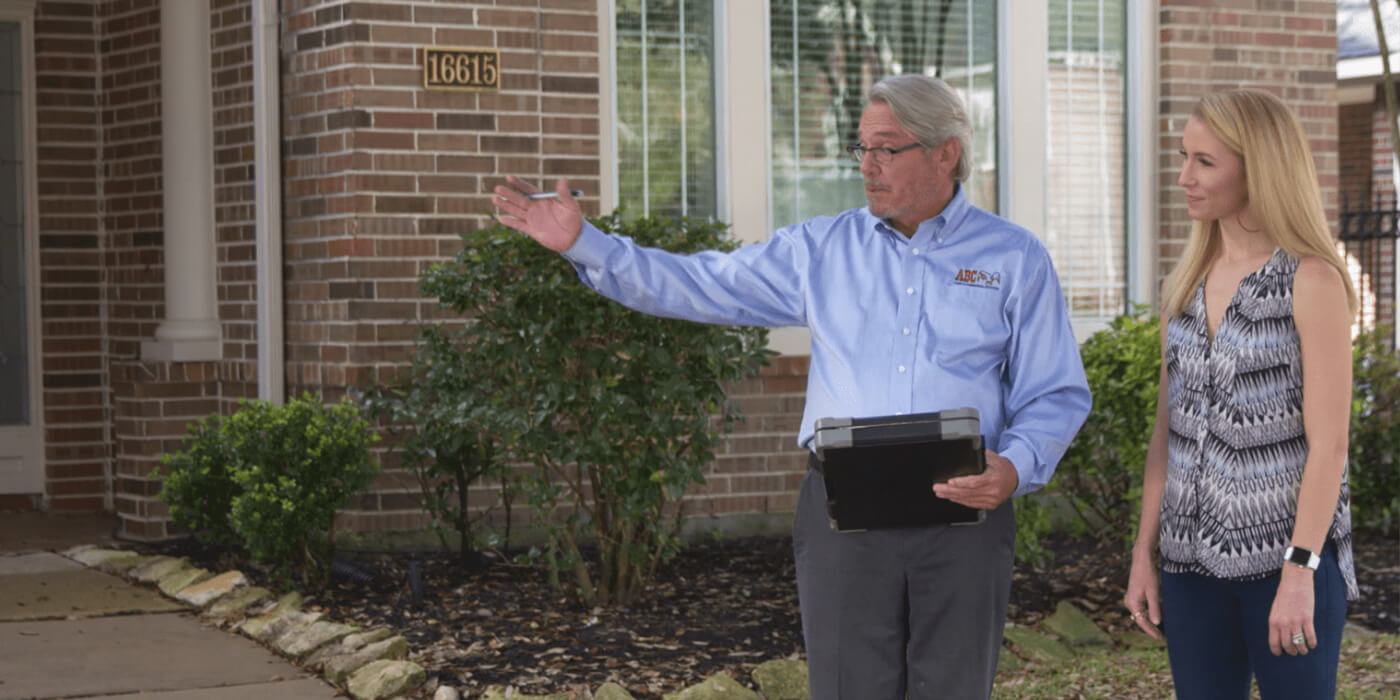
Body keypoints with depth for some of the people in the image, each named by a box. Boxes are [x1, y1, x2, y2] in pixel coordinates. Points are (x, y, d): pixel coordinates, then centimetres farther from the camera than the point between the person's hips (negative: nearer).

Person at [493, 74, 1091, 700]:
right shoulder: (820, 249, 11)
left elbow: (1055, 396, 4)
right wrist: (584, 244, -1)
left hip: (962, 516, -1)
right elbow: (698, 287, 9)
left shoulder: (1016, 260, 6)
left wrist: (1014, 468, -16)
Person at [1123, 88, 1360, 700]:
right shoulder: (1186, 285, 10)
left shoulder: (1311, 282, -8)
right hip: (1194, 558, 6)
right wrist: (1144, 552, 9)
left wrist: (1300, 571, -17)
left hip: (1286, 555, -6)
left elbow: (1328, 442, -12)